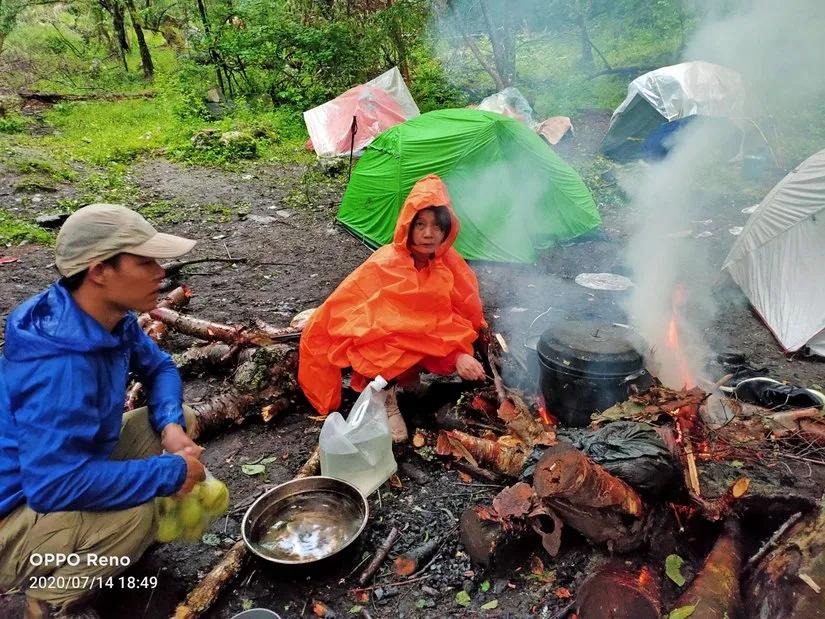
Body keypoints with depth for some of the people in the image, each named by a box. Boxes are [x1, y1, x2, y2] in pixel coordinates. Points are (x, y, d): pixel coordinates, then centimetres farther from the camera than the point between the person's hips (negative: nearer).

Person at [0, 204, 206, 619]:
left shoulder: (111, 319, -8)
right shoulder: (61, 367, -35)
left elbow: (158, 367, 6)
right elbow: (56, 485, -40)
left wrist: (171, 425, -15)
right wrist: (172, 471, -30)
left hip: (50, 475, 9)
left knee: (181, 420, 0)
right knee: (133, 513, -34)